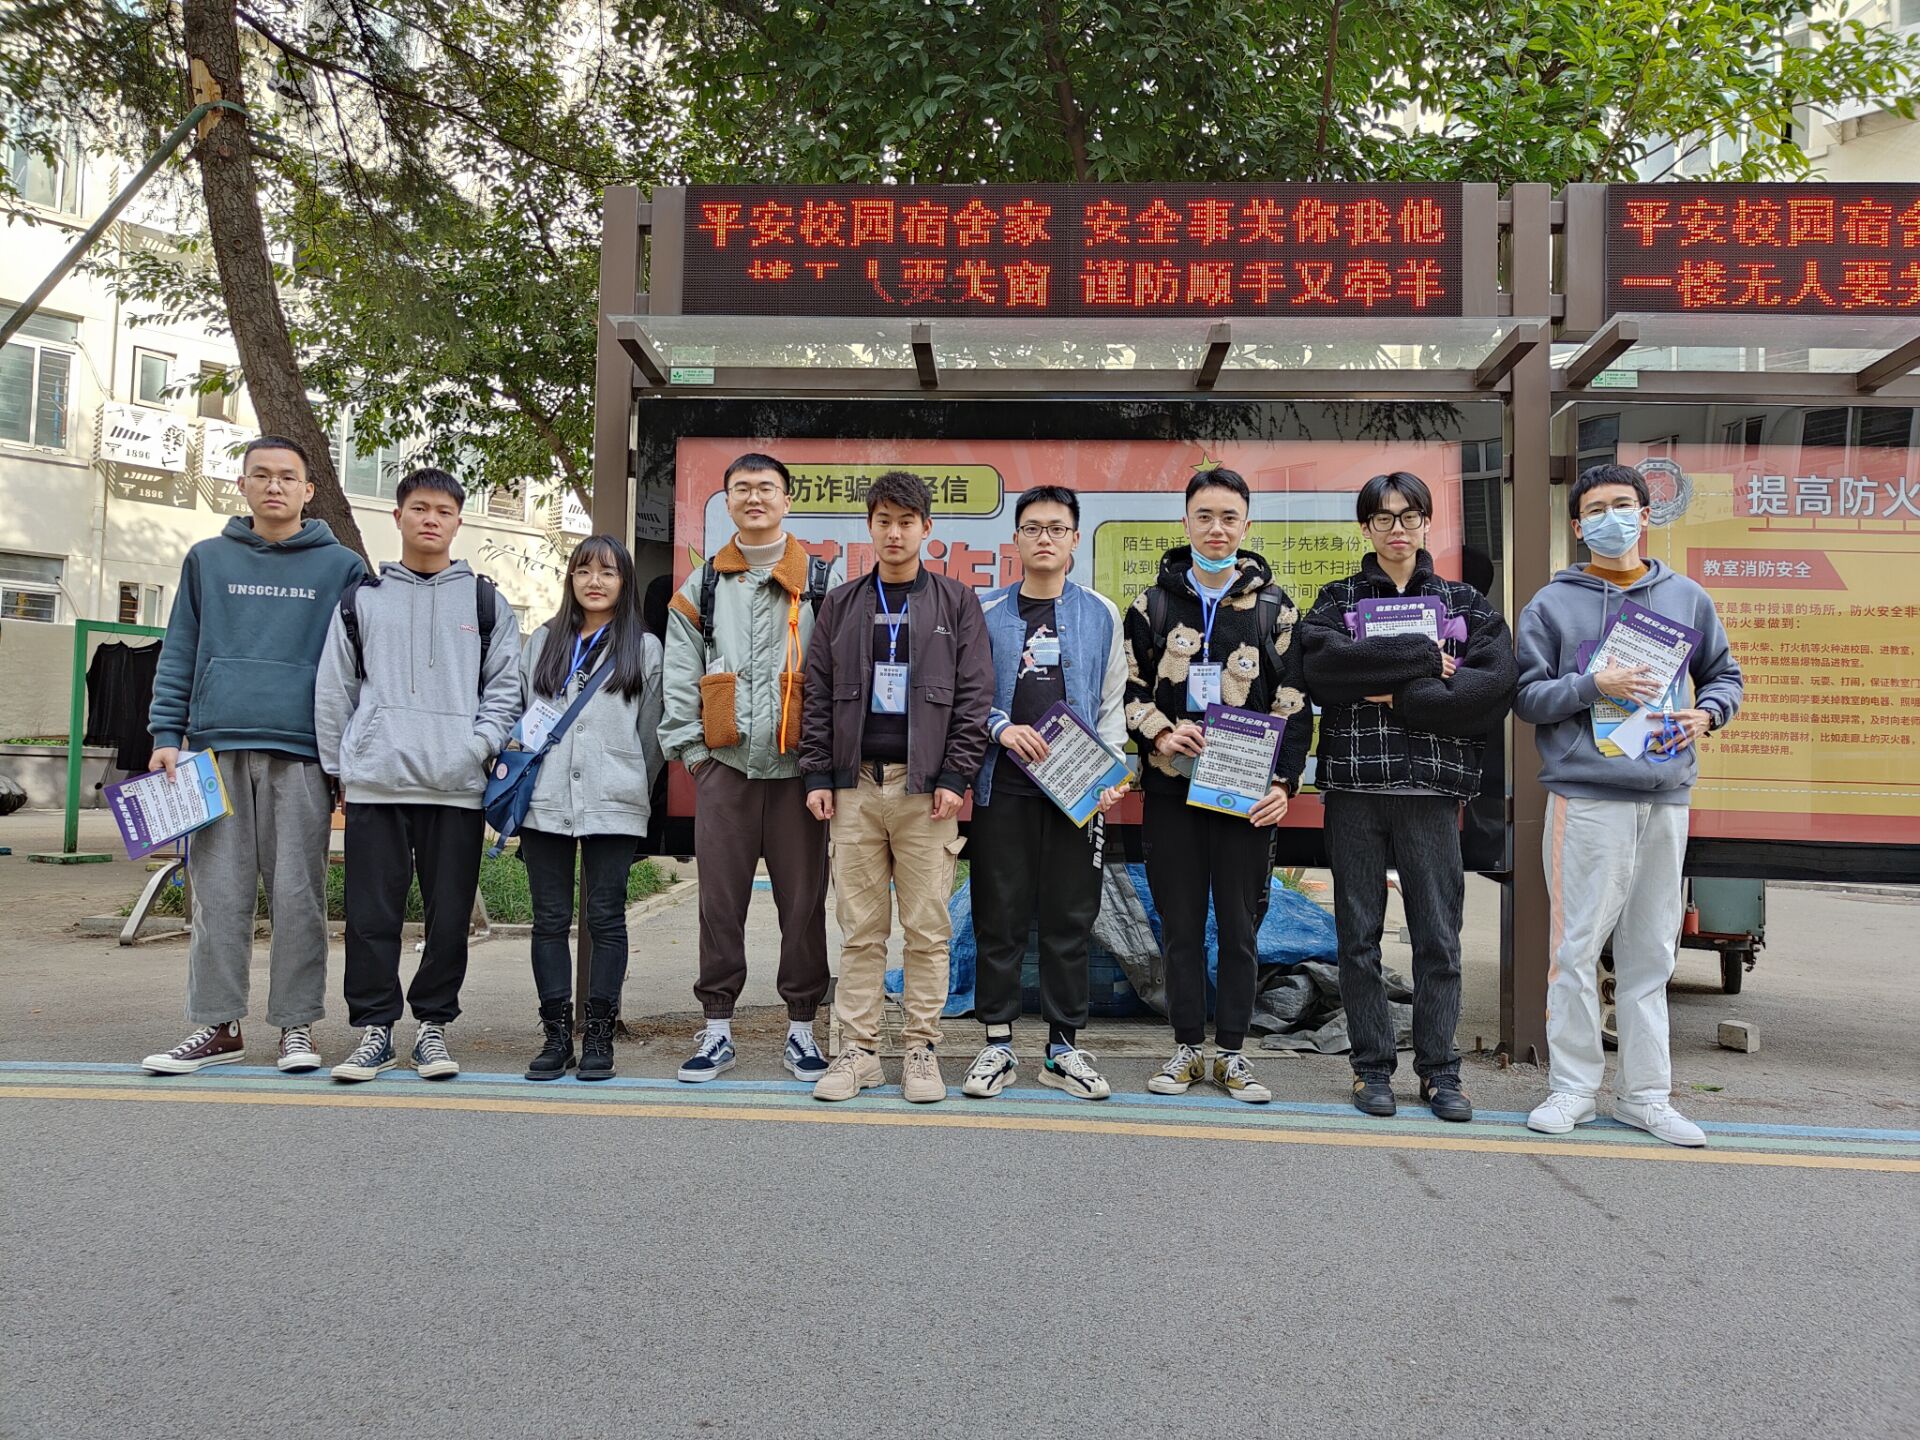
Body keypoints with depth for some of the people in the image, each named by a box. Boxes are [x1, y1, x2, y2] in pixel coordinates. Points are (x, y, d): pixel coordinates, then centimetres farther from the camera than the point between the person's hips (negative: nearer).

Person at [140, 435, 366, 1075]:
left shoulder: (342, 566, 6)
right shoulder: (208, 559, 12)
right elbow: (179, 654, 12)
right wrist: (166, 735, 2)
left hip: (302, 755, -2)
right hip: (217, 749, 2)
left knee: (297, 895, 1)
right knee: (219, 895, 4)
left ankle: (297, 1024, 10)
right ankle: (216, 1026, 12)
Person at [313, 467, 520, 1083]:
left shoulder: (485, 601, 11)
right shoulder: (361, 598, 12)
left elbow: (505, 688, 7)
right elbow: (333, 690, 12)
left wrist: (477, 748, -7)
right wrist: (340, 766, 6)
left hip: (457, 785, 0)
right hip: (375, 782, 1)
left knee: (449, 913, 3)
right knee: (372, 912, 1)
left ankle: (433, 1025, 16)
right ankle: (373, 1028, 12)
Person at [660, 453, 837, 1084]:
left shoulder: (822, 582, 5)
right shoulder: (702, 586, 12)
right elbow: (680, 678, 11)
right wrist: (690, 748, 2)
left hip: (798, 768, -2)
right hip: (724, 768, 2)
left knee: (804, 902, 3)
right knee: (720, 902, 5)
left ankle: (801, 1031, 15)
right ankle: (717, 1030, 16)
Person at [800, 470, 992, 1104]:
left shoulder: (955, 602, 6)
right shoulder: (842, 604, 12)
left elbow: (974, 695, 1)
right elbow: (818, 694, 10)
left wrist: (955, 778, -7)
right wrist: (817, 775, 2)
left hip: (925, 786, -2)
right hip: (855, 783, 2)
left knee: (927, 928, 1)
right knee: (860, 928, 5)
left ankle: (921, 1049, 11)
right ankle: (860, 1051, 12)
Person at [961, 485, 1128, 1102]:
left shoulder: (1100, 613, 9)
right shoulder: (986, 612, 6)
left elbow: (1111, 703, 10)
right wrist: (1000, 727, -12)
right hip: (1003, 784, -1)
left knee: (1070, 919, 5)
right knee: (999, 917, 3)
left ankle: (1064, 1046, 16)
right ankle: (997, 1045, 13)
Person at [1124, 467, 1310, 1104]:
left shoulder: (1274, 607, 5)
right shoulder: (1153, 604, 8)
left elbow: (1295, 704, 4)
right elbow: (1129, 688, 11)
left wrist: (1283, 782, -6)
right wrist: (1158, 730, -9)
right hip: (1171, 788, 1)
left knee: (1239, 926, 4)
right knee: (1180, 925, 7)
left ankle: (1232, 1052, 17)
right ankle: (1188, 1047, 19)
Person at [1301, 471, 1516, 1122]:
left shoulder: (1465, 602, 11)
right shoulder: (1338, 599, 10)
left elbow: (1496, 683, -6)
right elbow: (1321, 661, -13)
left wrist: (1400, 697, -12)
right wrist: (1426, 658, -13)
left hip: (1432, 787, 0)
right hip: (1354, 783, 0)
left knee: (1439, 937, 2)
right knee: (1359, 934, 5)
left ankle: (1439, 1070, 13)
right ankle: (1372, 1067, 15)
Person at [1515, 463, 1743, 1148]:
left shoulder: (1687, 598, 13)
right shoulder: (1552, 604, 4)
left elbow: (1724, 673, 21)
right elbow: (1527, 696, 1)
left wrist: (1708, 713, 1)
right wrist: (1594, 686, -14)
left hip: (1667, 795, 3)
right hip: (1585, 794, -3)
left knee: (1650, 951, 9)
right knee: (1577, 947, -3)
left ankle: (1645, 1093, 18)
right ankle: (1572, 1087, 9)